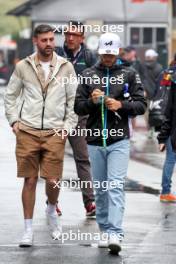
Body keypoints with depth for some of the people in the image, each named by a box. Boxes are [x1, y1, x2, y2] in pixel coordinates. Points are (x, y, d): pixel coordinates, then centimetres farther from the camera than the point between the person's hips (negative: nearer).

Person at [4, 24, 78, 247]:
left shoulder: (65, 67, 4)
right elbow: (10, 96, 14)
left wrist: (68, 126, 1)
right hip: (27, 132, 0)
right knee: (30, 181, 1)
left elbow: (74, 100, 9)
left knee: (52, 181, -4)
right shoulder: (23, 67, 4)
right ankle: (28, 230, 9)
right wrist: (13, 120, 4)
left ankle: (52, 211, 28)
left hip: (55, 133, 0)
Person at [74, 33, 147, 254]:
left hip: (119, 140, -3)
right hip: (95, 141, 3)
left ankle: (115, 234, -19)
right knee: (100, 189, 9)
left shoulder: (129, 75, 4)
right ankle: (105, 231, 20)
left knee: (115, 187, -13)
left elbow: (141, 105, 1)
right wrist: (92, 101, -14)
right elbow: (78, 108, 6)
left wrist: (121, 105, -15)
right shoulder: (88, 75, 7)